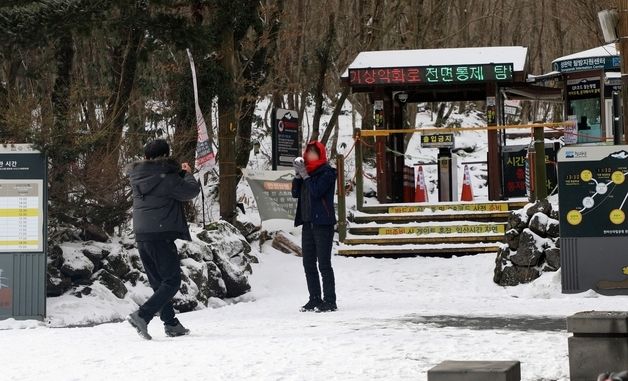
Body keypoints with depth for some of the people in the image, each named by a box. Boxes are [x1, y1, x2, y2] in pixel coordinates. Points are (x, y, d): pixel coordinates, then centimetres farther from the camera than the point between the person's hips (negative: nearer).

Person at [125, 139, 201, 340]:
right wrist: (188, 174, 12)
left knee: (158, 282, 17)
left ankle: (171, 324, 20)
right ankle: (142, 316, -16)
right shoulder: (166, 176, -13)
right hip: (161, 235, -8)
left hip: (141, 236, 8)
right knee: (171, 281, -1)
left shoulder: (136, 176, 7)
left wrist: (179, 172, 21)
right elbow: (190, 191, -6)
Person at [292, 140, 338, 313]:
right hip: (308, 223, 8)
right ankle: (315, 299, 14)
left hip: (323, 223, -8)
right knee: (308, 264, 8)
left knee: (324, 264, -9)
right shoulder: (307, 171, 16)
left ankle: (330, 301, -7)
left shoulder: (327, 172, -5)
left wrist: (305, 176, -12)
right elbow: (295, 193, 10)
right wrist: (297, 175, -2)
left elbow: (316, 191, -18)